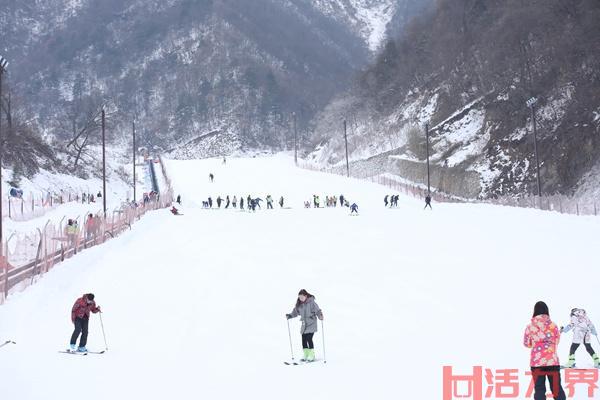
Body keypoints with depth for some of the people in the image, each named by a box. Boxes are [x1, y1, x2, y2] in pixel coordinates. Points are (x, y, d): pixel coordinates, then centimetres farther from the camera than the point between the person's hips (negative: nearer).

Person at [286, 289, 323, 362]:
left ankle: (312, 356, -3)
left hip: (311, 324, -6)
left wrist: (320, 316, -30)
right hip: (304, 325, 6)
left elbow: (317, 310, -13)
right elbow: (295, 312, 16)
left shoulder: (311, 303, -11)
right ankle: (306, 356, 16)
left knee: (309, 339, -12)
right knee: (304, 340, 6)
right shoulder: (299, 304, 7)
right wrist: (289, 316, 3)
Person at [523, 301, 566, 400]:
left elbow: (526, 344, 6)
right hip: (552, 361, 0)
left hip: (537, 362, 0)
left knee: (539, 389, 6)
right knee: (556, 388, 9)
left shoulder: (530, 327, -6)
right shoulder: (553, 325, -4)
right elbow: (557, 341, 8)